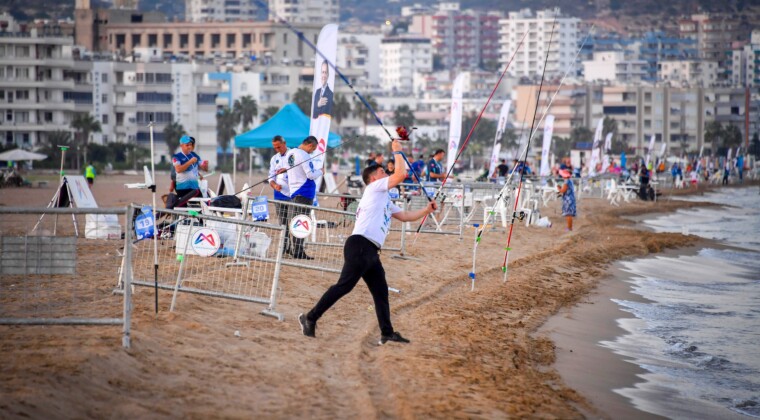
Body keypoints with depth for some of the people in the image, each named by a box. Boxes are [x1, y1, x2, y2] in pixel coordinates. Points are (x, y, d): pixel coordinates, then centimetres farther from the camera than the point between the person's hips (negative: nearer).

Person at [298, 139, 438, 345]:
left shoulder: (385, 200, 30)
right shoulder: (375, 187, 3)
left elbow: (405, 216, 34)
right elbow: (401, 175, -6)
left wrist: (427, 210, 29)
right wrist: (397, 151, 6)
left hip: (371, 251, 10)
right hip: (360, 246, -10)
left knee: (381, 291, 9)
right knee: (344, 286, -14)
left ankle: (387, 334, 11)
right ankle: (310, 318, -11)